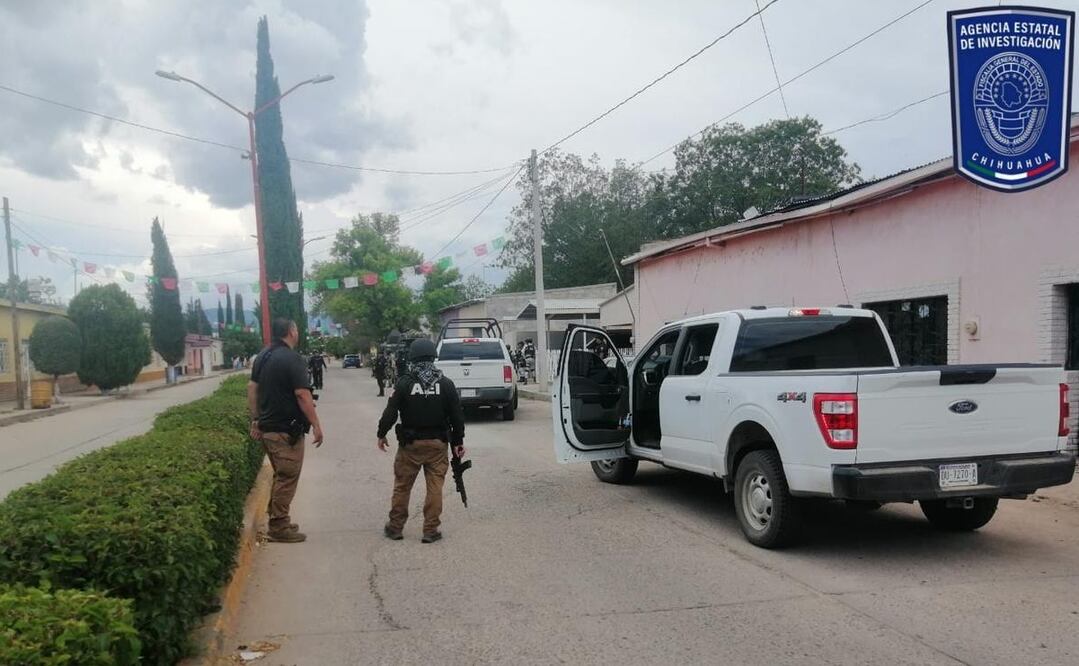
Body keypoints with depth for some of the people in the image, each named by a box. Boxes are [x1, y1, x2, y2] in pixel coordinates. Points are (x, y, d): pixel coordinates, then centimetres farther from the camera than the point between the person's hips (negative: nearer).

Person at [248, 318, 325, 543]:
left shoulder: (262, 356, 10)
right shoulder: (292, 359, -16)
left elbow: (252, 388, 12)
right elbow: (302, 394, -21)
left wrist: (256, 420, 15)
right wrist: (316, 425, -18)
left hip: (267, 427, 9)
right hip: (287, 430, -9)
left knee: (280, 476, 20)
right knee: (287, 478, -1)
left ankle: (277, 520, 27)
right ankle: (279, 528, 3)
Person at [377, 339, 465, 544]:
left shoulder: (404, 383, -8)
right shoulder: (445, 384, -2)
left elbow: (390, 413, -6)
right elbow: (457, 416, 0)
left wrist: (382, 434, 8)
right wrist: (458, 441, 10)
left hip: (410, 444, -1)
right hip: (438, 444, 1)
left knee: (402, 486, 11)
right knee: (435, 486, 6)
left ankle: (395, 527, 20)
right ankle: (431, 530, 7)